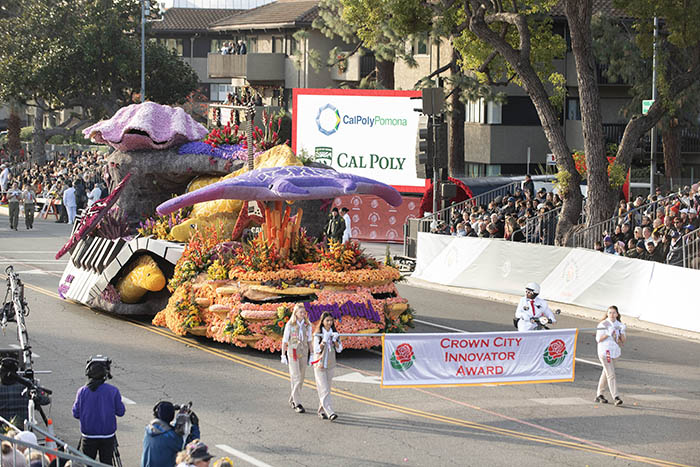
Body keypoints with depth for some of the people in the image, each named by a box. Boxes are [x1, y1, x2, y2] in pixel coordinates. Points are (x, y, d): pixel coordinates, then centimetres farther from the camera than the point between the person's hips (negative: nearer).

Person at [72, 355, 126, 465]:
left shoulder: (82, 391, -7)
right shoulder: (113, 391, -10)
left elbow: (76, 414, -1)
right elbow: (121, 412, -2)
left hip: (88, 436, 1)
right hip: (107, 436, 0)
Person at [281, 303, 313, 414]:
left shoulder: (307, 325, 4)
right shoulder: (290, 325, -6)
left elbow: (310, 340, 10)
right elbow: (285, 340, -2)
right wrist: (283, 355, -4)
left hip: (303, 353, 4)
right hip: (292, 353, -4)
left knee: (301, 378, 9)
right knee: (296, 378, -11)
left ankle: (292, 399, 26)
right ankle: (298, 404, -13)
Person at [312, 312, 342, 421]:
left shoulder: (334, 333, 6)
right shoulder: (318, 334, -8)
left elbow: (339, 349, 3)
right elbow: (317, 350, -13)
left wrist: (335, 340, -13)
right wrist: (324, 340, -22)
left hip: (330, 364, 5)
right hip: (320, 364, -5)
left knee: (327, 388, 9)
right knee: (324, 390, -11)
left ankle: (321, 411, 20)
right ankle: (330, 413, -21)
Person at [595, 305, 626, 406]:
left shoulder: (619, 325, 7)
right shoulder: (603, 324, -8)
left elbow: (623, 340, 4)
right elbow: (598, 339, -9)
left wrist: (622, 332, -14)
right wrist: (608, 334, -23)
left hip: (615, 351, 6)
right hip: (605, 351, -6)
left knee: (606, 373, 16)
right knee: (611, 375, -13)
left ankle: (599, 395, 27)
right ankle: (616, 397, -18)